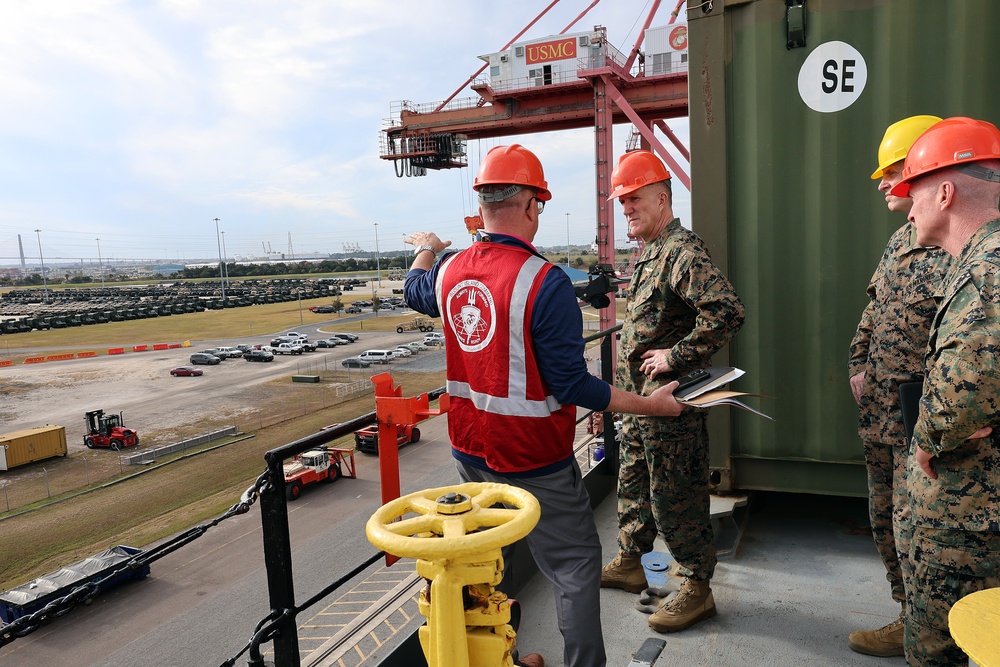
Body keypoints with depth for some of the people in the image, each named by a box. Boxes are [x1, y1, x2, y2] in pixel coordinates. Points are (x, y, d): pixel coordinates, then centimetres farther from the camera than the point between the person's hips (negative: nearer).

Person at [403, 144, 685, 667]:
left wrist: (426, 248, 46)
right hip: (534, 463, -7)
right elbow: (571, 385, -23)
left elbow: (415, 291, 25)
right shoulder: (545, 282, -22)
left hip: (470, 452, 7)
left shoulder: (449, 271, -1)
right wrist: (650, 405, -12)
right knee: (576, 568, 9)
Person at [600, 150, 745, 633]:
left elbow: (727, 312, -31)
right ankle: (628, 563, 37)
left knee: (674, 493, 1)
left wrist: (676, 355, -22)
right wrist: (633, 391, 15)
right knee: (633, 481, 20)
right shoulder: (648, 252, 14)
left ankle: (697, 587, 17)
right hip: (639, 396, 10)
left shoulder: (683, 252, -18)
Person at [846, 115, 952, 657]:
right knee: (887, 525, 19)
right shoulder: (900, 240, 13)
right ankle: (912, 621, 36)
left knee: (917, 534, 1)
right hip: (880, 414, 9)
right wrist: (858, 365, 11)